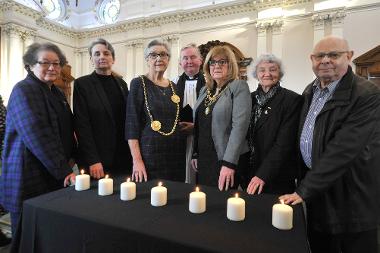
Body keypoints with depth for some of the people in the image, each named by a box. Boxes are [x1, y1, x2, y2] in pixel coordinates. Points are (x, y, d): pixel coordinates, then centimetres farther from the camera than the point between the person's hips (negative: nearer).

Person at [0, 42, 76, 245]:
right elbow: (37, 135, -21)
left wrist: (71, 158, 5)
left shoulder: (57, 93, 13)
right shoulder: (23, 90, -11)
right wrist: (64, 171, -21)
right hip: (30, 179, -7)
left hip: (55, 176, 7)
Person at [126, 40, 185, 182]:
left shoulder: (174, 87, 11)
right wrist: (137, 160, -15)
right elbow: (132, 123, -9)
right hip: (150, 153, -4)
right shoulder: (139, 83, -4)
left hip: (176, 154, 5)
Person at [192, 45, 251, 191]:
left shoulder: (239, 87, -8)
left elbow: (239, 125, -17)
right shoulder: (204, 90, 11)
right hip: (203, 158, 6)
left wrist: (229, 163, -22)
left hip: (225, 159, -5)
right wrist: (195, 154, 13)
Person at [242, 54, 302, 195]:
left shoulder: (292, 100, -10)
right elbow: (245, 137, 8)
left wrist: (263, 174, -21)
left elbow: (284, 142, -17)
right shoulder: (250, 98, 4)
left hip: (277, 177, -4)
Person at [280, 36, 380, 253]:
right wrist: (305, 184, 9)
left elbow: (343, 149, -25)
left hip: (350, 197, -6)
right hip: (316, 190, 6)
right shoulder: (311, 91, 5)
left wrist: (304, 190, -23)